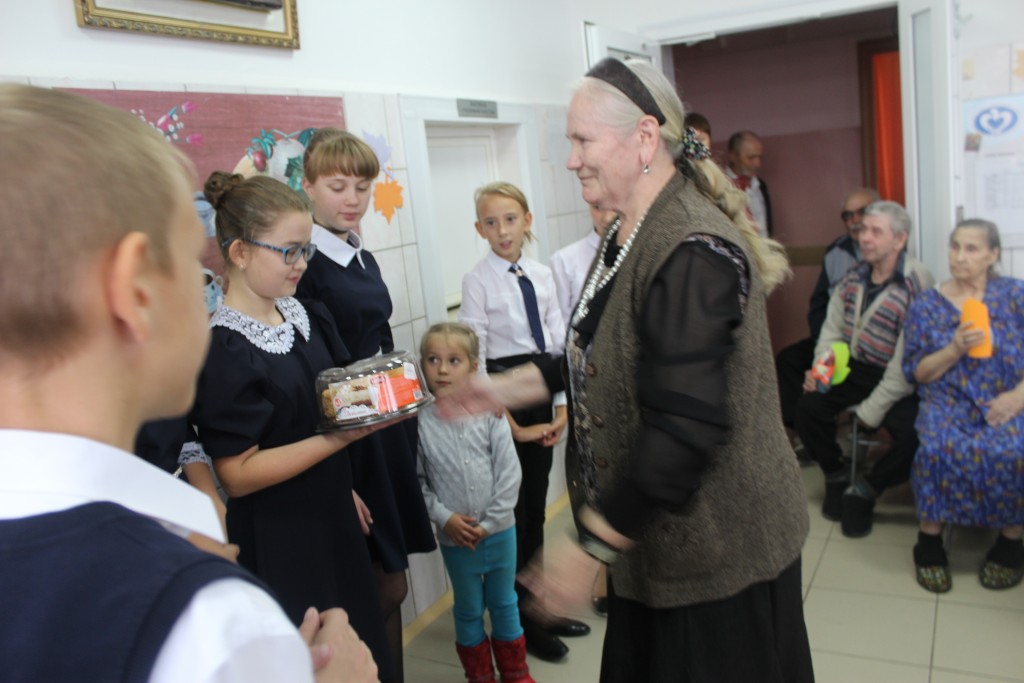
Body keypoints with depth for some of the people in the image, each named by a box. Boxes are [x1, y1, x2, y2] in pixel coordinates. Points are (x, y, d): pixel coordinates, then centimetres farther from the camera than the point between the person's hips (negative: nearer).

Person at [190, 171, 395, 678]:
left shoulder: (306, 314, 4)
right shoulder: (223, 348, -19)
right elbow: (237, 474, -21)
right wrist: (336, 439, -26)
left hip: (333, 522, 7)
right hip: (276, 548, -7)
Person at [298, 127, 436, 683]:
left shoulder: (365, 259, 12)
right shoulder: (303, 267, -14)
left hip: (390, 431, 8)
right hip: (344, 443, -8)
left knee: (389, 580, 17)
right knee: (386, 585, 1)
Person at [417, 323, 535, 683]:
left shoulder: (490, 413, -11)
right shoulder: (420, 422, -12)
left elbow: (510, 473, -10)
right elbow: (417, 481, -7)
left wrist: (489, 522, -12)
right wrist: (443, 517, -17)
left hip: (499, 530, 1)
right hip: (455, 538, -1)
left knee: (505, 603, 19)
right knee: (468, 610, 17)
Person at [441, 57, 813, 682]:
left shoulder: (693, 253, -26)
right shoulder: (629, 238, 5)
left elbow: (683, 430, -29)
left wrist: (592, 545, -24)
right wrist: (507, 388, 10)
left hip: (717, 554, -9)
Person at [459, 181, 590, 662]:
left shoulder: (542, 276, 4)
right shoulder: (477, 281, -10)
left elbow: (558, 342, 4)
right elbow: (473, 356, -12)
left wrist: (562, 406, -2)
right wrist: (508, 421, -11)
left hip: (542, 391, 5)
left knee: (535, 506, 16)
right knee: (510, 510, 7)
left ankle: (536, 603, 35)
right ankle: (519, 618, 25)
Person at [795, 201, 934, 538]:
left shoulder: (918, 283, -22)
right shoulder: (853, 278, 1)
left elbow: (907, 361, -24)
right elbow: (832, 329, 6)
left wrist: (873, 409, -22)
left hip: (900, 382, -5)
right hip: (857, 368, 5)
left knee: (914, 435, -28)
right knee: (808, 406, -13)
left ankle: (864, 490, 2)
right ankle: (836, 477, 14)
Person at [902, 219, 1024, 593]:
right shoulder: (926, 305, 9)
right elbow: (916, 372, 5)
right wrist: (955, 349, -12)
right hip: (949, 403, 0)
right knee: (939, 447, -32)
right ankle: (930, 540, -15)